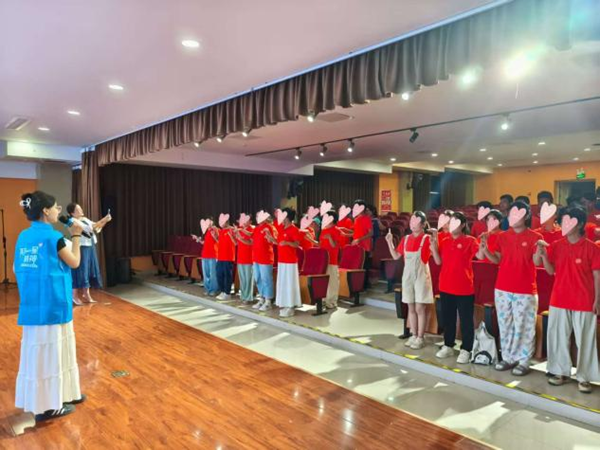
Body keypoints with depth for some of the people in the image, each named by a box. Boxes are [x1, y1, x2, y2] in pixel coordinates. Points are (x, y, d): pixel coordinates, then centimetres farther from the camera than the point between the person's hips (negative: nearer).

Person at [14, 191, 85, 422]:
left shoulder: (24, 236, 6)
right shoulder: (53, 237, -16)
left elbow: (17, 269, 12)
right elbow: (75, 262, -5)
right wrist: (76, 236, 2)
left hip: (32, 303, 8)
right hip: (52, 303, -8)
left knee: (38, 349, 15)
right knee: (50, 351, 2)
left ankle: (61, 394, 29)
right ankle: (48, 405, 13)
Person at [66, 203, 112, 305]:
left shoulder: (85, 219, 11)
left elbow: (97, 229, 14)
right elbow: (89, 228, -25)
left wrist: (105, 221, -2)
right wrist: (102, 220, -26)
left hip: (90, 248, 8)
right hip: (81, 249, -8)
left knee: (89, 271, 10)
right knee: (80, 272, -4)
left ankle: (87, 296, 19)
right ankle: (75, 296, 6)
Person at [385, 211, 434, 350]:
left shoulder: (427, 239, -9)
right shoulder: (406, 239, 7)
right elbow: (396, 256, 10)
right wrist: (390, 242, 0)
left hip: (421, 276, -5)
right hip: (408, 276, 5)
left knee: (420, 308, 0)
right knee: (411, 308, 11)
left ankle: (420, 338, 11)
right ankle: (414, 336, 22)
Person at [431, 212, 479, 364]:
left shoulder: (470, 240, -6)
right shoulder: (445, 241, 8)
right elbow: (438, 261, 4)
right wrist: (433, 244, -3)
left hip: (464, 288, -5)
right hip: (446, 287, 5)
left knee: (466, 320, 5)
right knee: (447, 318, 15)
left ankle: (466, 350, 16)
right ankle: (448, 346, 27)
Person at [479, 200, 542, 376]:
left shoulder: (535, 237, -7)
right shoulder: (503, 236, 6)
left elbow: (537, 262, -10)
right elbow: (497, 260, 6)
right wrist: (485, 251, -11)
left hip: (525, 290, -5)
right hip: (502, 289, 5)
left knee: (524, 327, 4)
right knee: (505, 326, 13)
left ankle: (523, 361, 16)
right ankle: (508, 357, 25)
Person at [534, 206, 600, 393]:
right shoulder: (556, 246, 3)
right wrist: (543, 254, -8)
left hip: (584, 302, -4)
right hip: (559, 300, 4)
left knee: (585, 340, 6)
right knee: (558, 337, 11)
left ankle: (584, 377, 18)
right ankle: (561, 372, 25)